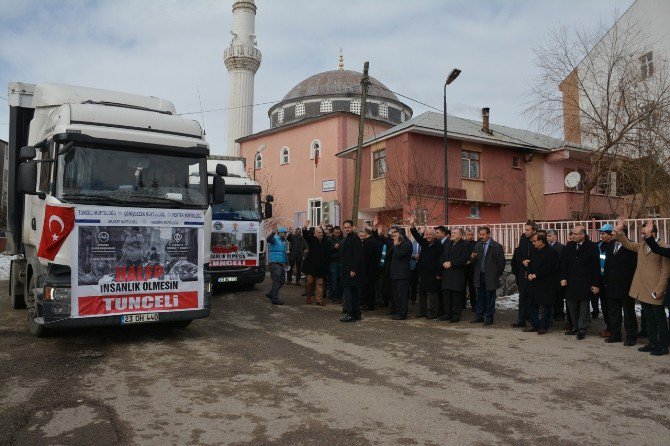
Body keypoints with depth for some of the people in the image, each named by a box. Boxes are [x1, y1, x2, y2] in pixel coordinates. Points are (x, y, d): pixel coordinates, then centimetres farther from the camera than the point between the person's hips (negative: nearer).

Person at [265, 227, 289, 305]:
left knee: (281, 281, 12)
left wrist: (286, 262, 22)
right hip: (274, 263, -9)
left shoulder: (283, 241, 19)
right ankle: (275, 299, -2)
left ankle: (270, 294, 26)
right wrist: (273, 233, -50)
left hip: (281, 264, 9)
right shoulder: (275, 239, -8)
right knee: (276, 281, -8)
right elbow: (268, 239, -31)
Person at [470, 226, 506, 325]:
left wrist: (498, 274, -4)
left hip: (491, 277, -5)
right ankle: (480, 316, 20)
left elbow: (501, 262, -5)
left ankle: (489, 317, 12)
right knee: (480, 297, 11)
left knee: (490, 298, 3)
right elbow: (474, 262, 8)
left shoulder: (497, 246, -7)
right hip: (480, 276, 5)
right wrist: (472, 258, -14)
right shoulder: (477, 246, 9)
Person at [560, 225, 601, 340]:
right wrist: (563, 278, 0)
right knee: (571, 305, 10)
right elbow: (564, 263, 9)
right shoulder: (569, 246, 7)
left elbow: (596, 267, -7)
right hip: (571, 282, 5)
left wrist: (596, 284, -9)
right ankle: (575, 327, 24)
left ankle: (582, 329, 11)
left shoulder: (592, 247, -7)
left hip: (585, 283, -5)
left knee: (584, 306, 2)